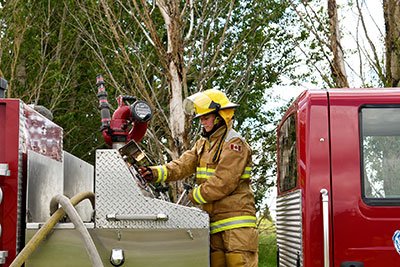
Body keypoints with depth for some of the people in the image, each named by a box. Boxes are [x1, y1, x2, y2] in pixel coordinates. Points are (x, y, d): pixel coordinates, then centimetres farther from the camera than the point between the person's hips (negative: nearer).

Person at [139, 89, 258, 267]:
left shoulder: (234, 144, -9)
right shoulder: (204, 143, 20)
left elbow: (222, 183, -17)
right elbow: (183, 165, 7)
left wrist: (194, 196, -6)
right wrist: (156, 173, -10)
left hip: (236, 219, -8)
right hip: (214, 222, 8)